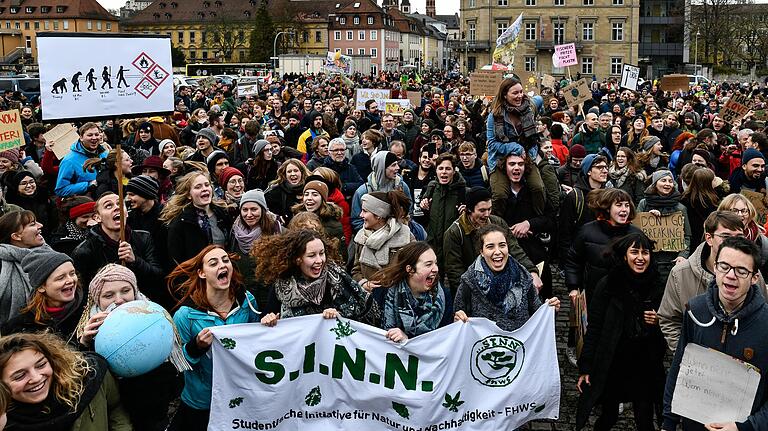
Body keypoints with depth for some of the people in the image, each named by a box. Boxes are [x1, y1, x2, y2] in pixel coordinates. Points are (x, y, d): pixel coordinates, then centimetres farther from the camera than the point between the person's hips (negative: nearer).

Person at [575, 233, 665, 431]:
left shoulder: (656, 288, 1)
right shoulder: (608, 285, -9)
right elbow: (594, 329, -7)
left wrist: (657, 323, -9)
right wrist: (585, 369, -8)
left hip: (645, 368, 2)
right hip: (611, 366, -2)